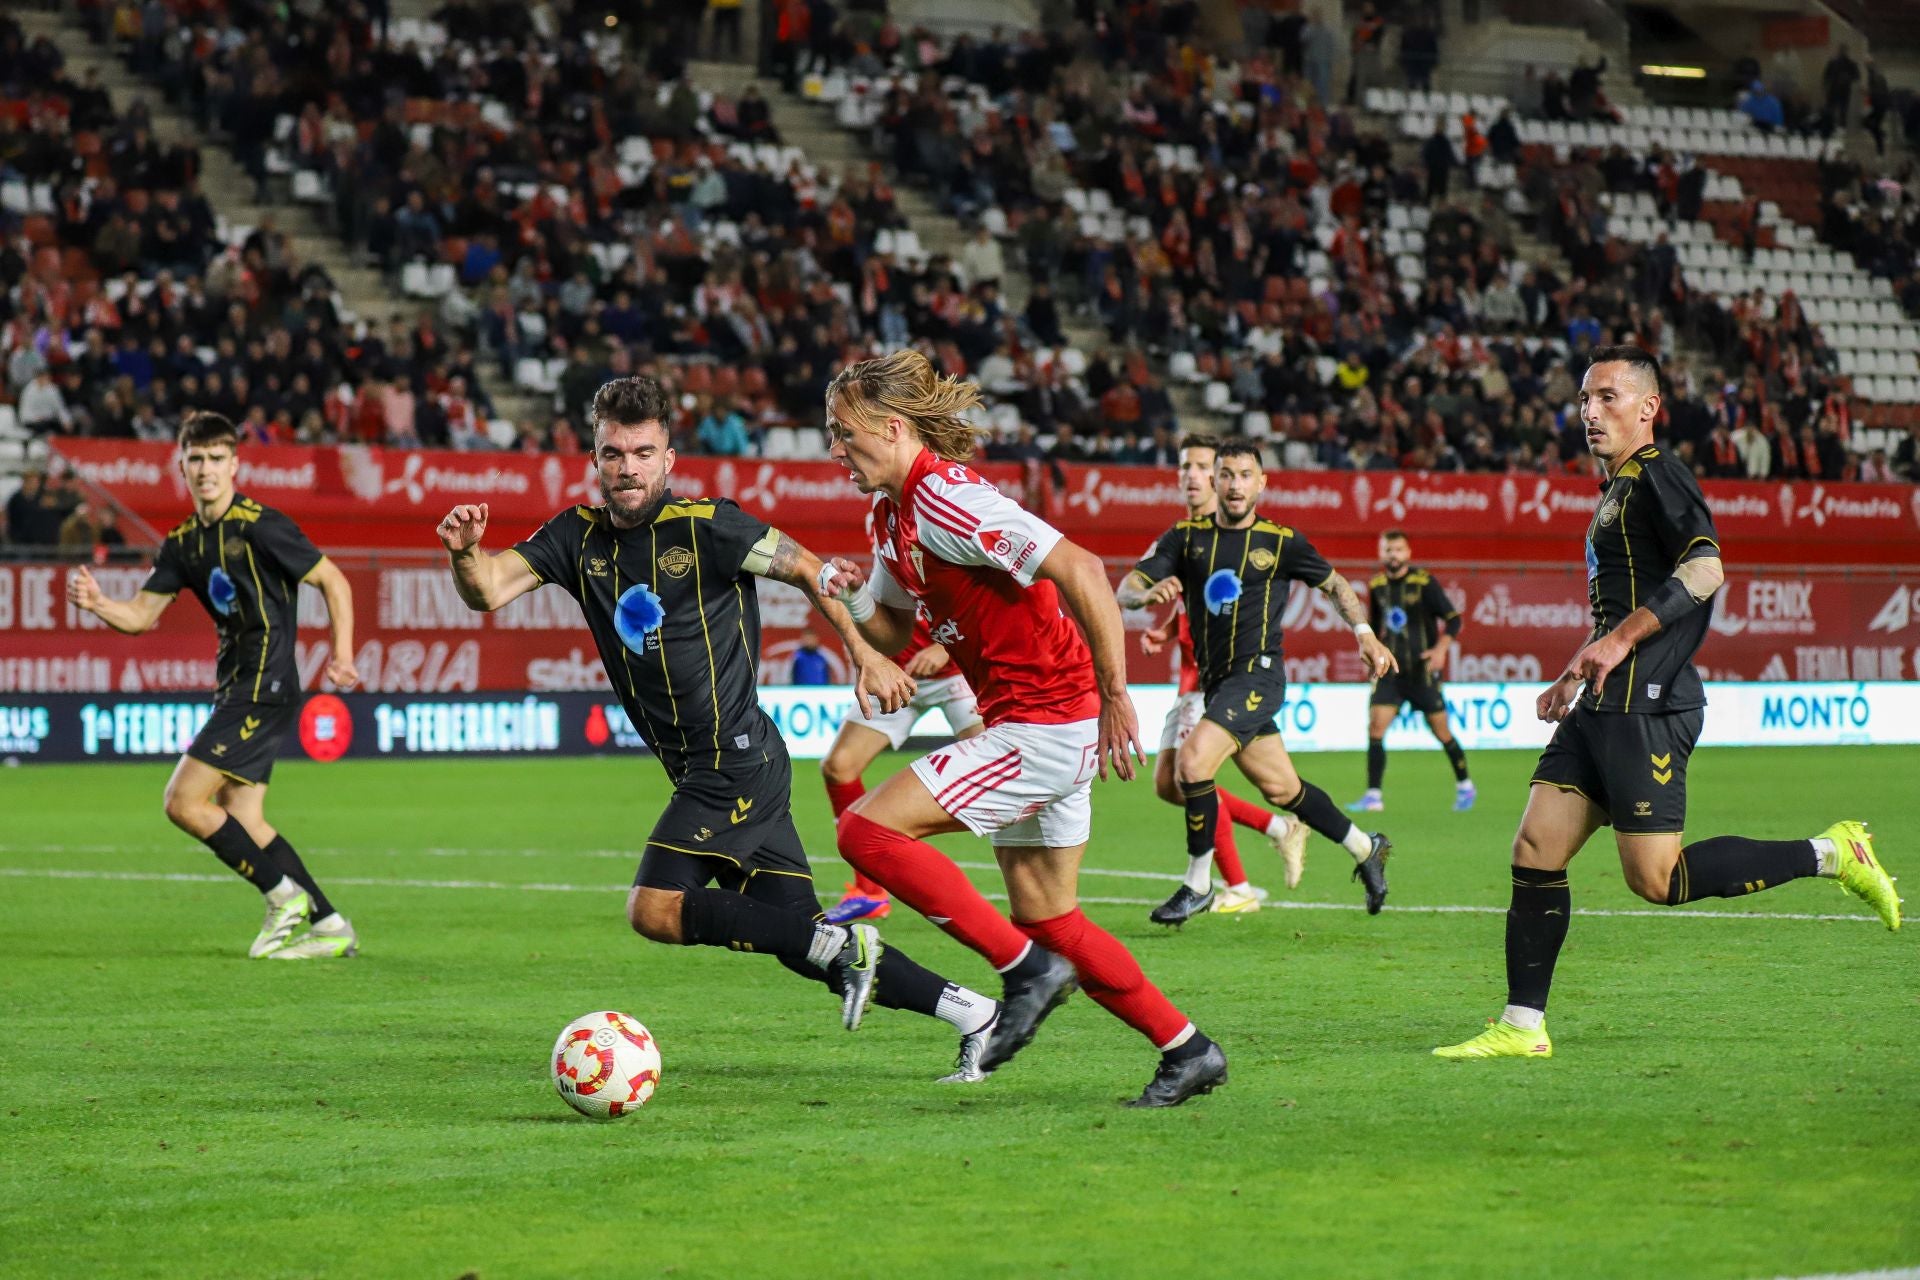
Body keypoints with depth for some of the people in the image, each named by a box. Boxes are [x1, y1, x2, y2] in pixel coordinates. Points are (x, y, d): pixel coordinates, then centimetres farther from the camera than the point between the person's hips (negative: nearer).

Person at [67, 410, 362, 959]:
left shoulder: (259, 525, -12)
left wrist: (342, 654, -17)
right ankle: (329, 924, 13)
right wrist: (98, 603, -11)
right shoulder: (183, 543, 11)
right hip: (236, 688, 9)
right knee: (241, 820, 8)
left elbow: (333, 581, -7)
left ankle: (284, 895, -2)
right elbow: (141, 614, 10)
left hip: (264, 687, -9)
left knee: (184, 801, -12)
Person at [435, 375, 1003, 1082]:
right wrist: (465, 552, -24)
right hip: (707, 775, 7)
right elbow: (490, 590, -3)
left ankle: (842, 944, -11)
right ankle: (973, 1015, 13)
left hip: (736, 760, -7)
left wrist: (864, 653, -6)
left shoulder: (706, 525, -10)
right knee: (799, 938, 6)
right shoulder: (579, 536, 7)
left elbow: (809, 570, -1)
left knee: (654, 910, -18)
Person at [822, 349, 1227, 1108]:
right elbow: (892, 630, 23)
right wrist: (851, 596, 1)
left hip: (1048, 724, -10)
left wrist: (1115, 694, -23)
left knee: (869, 829, -15)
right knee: (1048, 920, 14)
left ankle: (1026, 970, -10)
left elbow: (1078, 569, -25)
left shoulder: (944, 498, -19)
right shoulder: (893, 513, 11)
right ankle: (1186, 1051, 22)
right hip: (1024, 727, 10)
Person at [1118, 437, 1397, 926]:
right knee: (1281, 789, 14)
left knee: (1192, 761, -23)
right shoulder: (1186, 536, 5)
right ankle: (1366, 850, 36)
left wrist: (1365, 634, 0)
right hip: (1215, 680, 5)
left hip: (1257, 672, -5)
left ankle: (1197, 885, -10)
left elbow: (1333, 583, 13)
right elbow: (1126, 589, -2)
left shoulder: (1281, 541, -2)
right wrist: (1148, 593, -25)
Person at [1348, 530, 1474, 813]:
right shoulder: (1376, 586, 7)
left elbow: (1453, 619, -7)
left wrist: (1442, 647, -22)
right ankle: (1373, 796, -7)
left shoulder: (1424, 582, -7)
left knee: (1441, 730, 4)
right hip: (1389, 670, 4)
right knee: (1375, 728, -10)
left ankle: (1464, 786, 25)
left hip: (1421, 670, -3)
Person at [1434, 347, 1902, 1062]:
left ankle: (1829, 855, -1)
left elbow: (1705, 570, -23)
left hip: (1646, 707, -10)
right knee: (1534, 851, 3)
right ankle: (1522, 1028, 5)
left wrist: (1620, 639, -26)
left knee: (1656, 879, -11)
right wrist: (1577, 674, 29)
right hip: (1606, 707, 10)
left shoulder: (1658, 477, -9)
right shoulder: (1617, 491, 21)